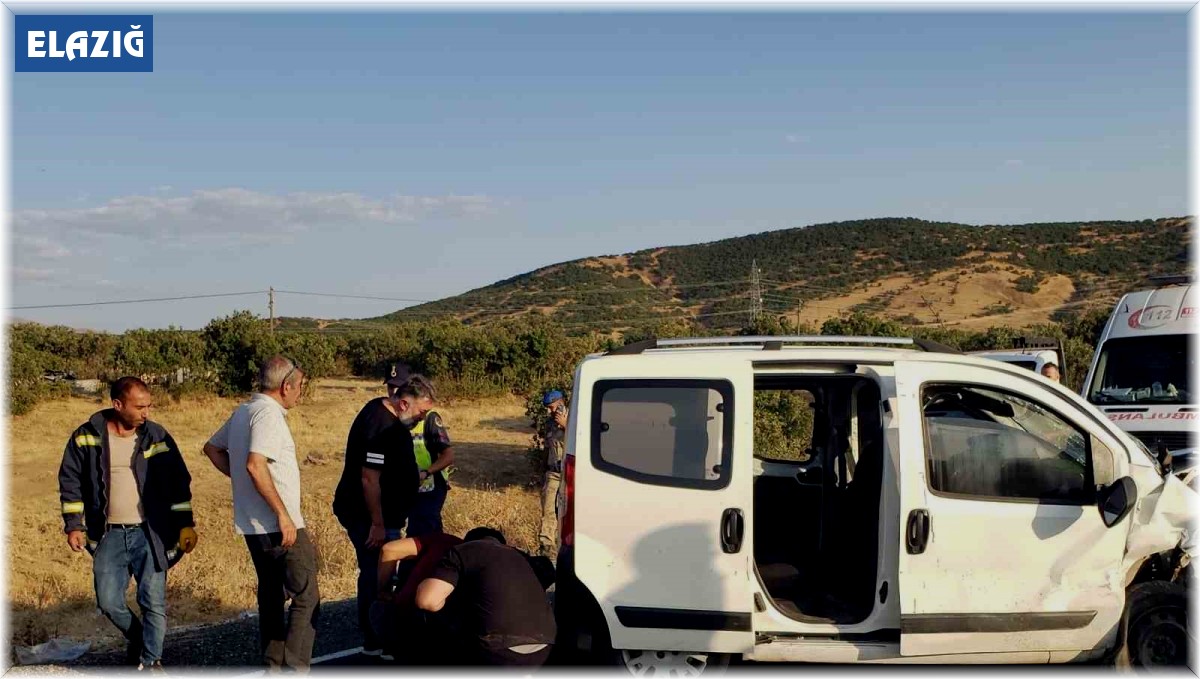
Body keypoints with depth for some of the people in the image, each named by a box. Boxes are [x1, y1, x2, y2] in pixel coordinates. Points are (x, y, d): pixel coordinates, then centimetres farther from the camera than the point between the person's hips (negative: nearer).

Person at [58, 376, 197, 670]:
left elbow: (179, 482, 3)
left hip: (150, 534, -1)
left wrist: (185, 525, -1)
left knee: (154, 602, -2)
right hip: (109, 536, 1)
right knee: (108, 602, 4)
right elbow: (70, 481, 6)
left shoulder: (157, 437, -3)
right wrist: (73, 525, 1)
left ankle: (150, 660, 13)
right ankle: (137, 639, 33)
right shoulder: (87, 437, -2)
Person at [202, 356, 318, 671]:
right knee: (306, 598, -3)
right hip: (280, 526, -10)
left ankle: (274, 665, 26)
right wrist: (283, 514, -25)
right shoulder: (268, 414, -17)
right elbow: (255, 465, -29)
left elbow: (212, 448, 24)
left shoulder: (243, 411, 13)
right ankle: (295, 669, -7)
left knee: (271, 595, 18)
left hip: (253, 525, 10)